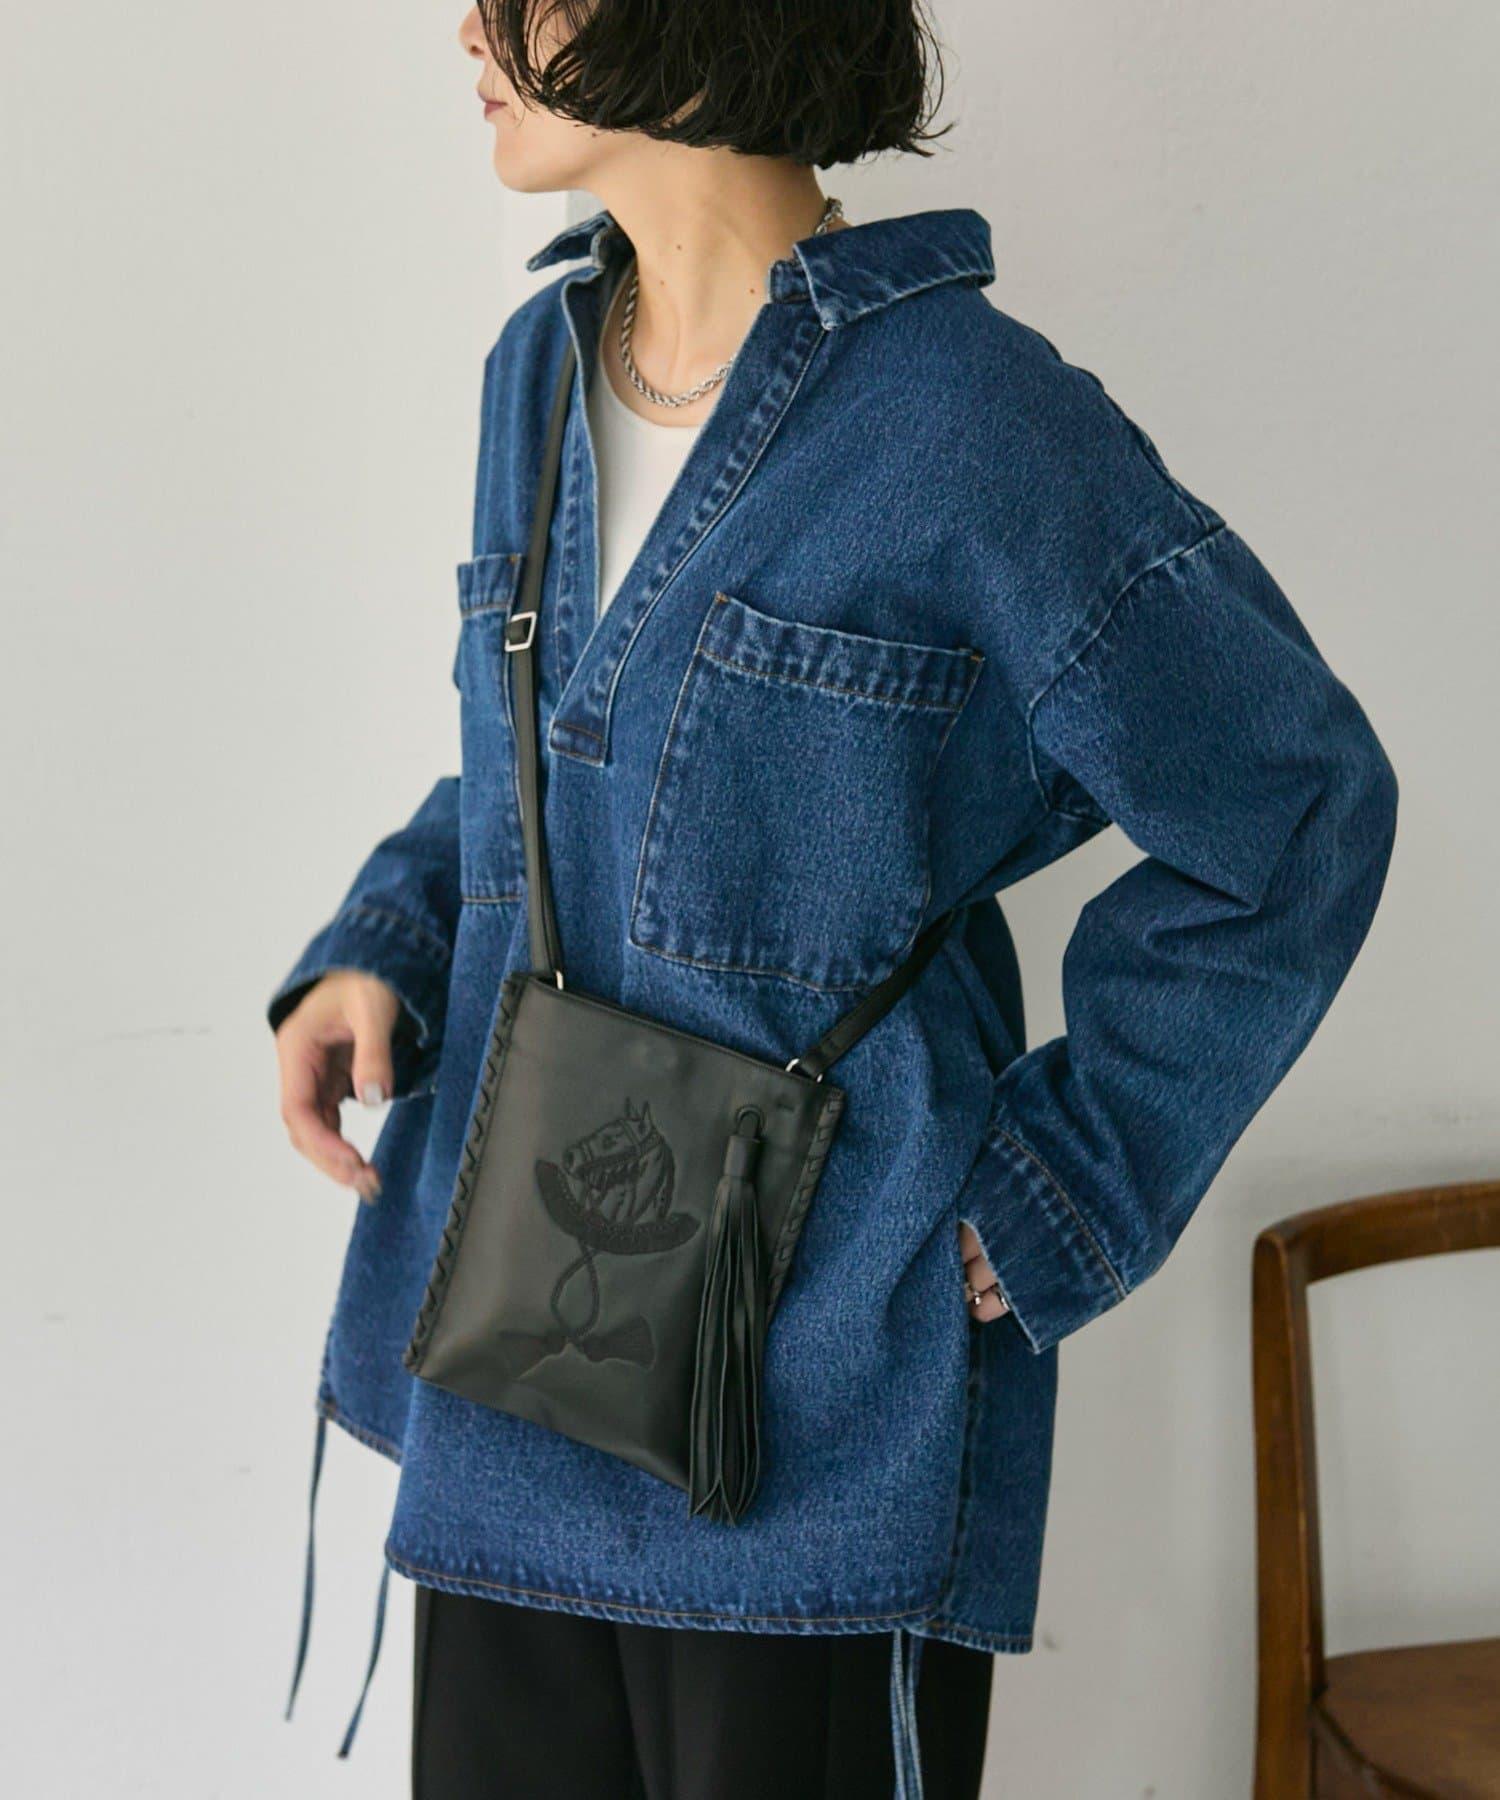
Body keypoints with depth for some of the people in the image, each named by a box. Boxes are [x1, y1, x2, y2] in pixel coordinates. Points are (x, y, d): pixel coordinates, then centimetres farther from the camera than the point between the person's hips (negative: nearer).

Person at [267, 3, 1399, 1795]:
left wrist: (1067, 1187, -10)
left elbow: (1294, 809, -9)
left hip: (820, 1407, -6)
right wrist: (379, 951, -1)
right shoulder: (540, 371, 5)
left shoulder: (974, 422, -17)